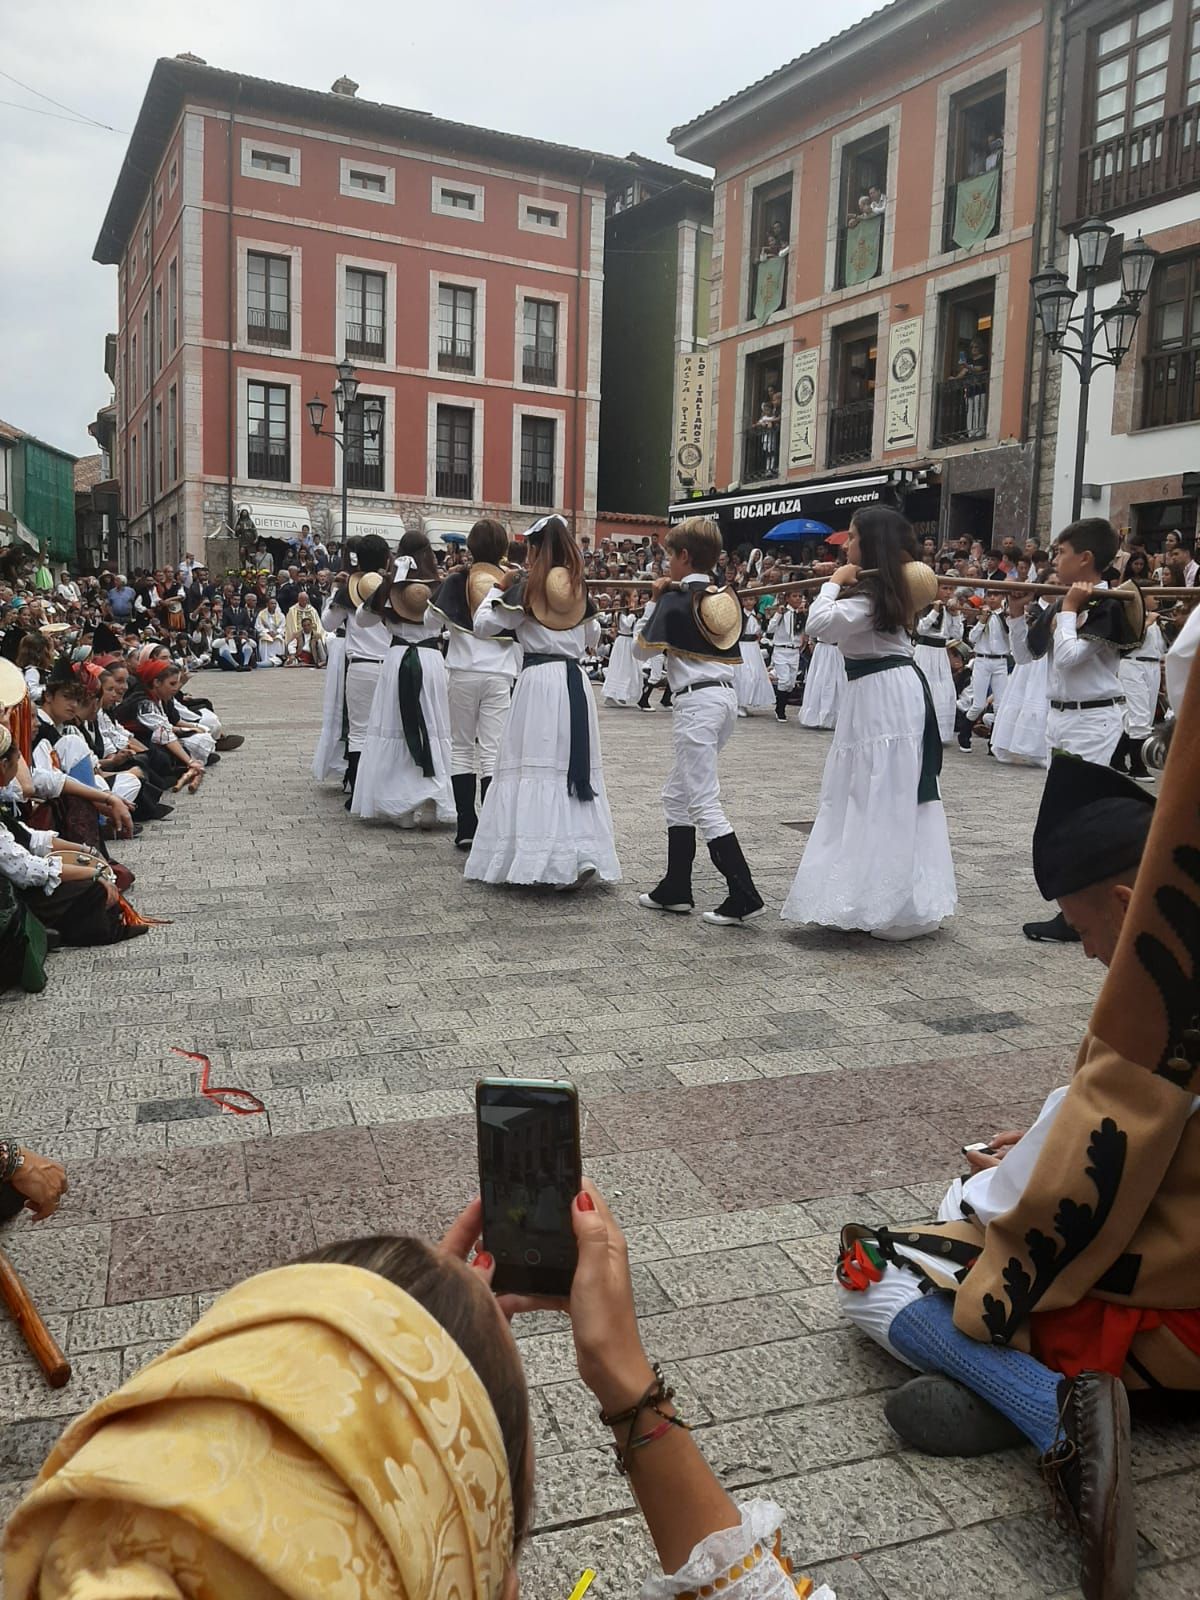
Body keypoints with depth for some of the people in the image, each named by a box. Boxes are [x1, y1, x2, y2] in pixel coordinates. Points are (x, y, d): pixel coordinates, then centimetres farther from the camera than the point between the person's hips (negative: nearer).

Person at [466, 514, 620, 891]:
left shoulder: (527, 586, -6)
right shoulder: (579, 588, 10)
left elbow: (483, 626, -1)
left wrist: (498, 587, 9)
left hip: (539, 679, -5)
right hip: (575, 680, 5)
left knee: (536, 764, -2)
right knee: (575, 764, 8)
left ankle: (536, 855, -6)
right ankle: (584, 853, 4)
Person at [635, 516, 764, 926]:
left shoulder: (675, 600, -10)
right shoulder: (728, 597, 11)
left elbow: (643, 646, -3)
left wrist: (654, 599, 6)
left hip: (696, 700, -8)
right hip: (727, 696, 8)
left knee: (704, 803, -6)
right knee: (677, 794, 16)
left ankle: (743, 896, -8)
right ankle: (674, 890, 21)